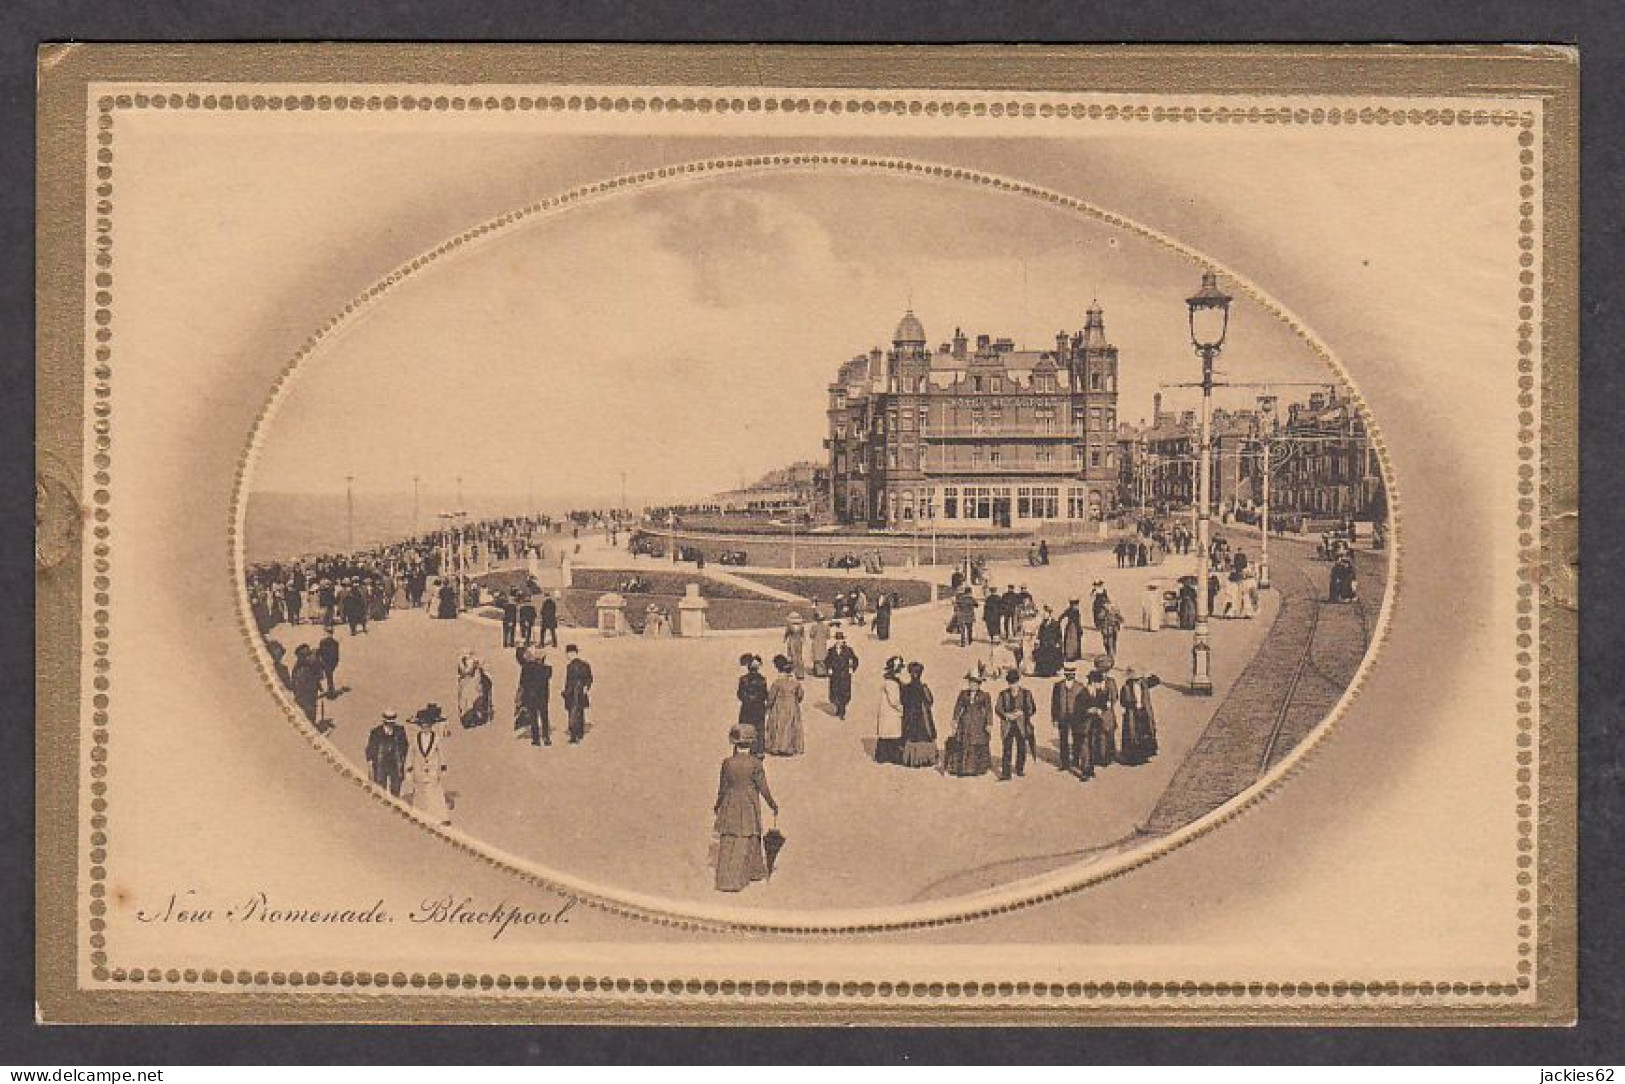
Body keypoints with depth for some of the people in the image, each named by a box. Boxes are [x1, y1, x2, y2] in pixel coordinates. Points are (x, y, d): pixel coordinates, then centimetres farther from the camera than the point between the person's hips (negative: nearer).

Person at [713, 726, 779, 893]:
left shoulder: (728, 763, -7)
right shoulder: (755, 763, -14)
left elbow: (723, 788, 0)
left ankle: (725, 878, 8)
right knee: (744, 843, 10)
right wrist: (772, 804, 7)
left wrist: (717, 805, 17)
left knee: (728, 844, 8)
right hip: (749, 808, -2)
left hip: (730, 806, 2)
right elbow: (763, 788, -9)